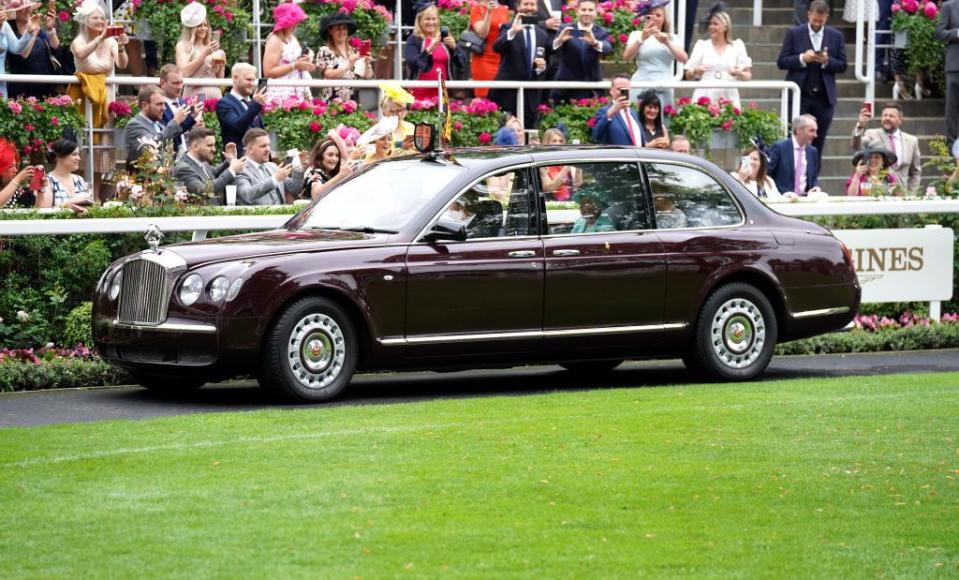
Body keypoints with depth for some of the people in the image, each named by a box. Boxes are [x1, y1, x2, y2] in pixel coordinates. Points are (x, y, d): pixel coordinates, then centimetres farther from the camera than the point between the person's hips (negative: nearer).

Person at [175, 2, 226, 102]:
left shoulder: (211, 48, 17)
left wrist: (221, 65, -2)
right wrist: (204, 54, -11)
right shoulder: (182, 46, 5)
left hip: (215, 94, 4)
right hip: (195, 94, -4)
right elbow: (183, 72, -9)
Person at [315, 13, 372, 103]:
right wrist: (348, 66, -26)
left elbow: (368, 76, 6)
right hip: (333, 101, -3)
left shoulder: (355, 51, 12)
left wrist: (367, 64, -14)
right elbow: (329, 75, -13)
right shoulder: (324, 52, 2)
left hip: (353, 100, 3)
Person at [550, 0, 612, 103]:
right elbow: (553, 50, -12)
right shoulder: (565, 30, 2)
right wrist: (559, 41, -36)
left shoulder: (601, 33, 5)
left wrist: (594, 42, -39)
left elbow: (607, 49, -16)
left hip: (592, 91, 1)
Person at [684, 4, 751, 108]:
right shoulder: (701, 45, 12)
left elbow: (748, 76, 9)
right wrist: (695, 71, -11)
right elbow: (688, 76, 10)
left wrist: (739, 73, -12)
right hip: (705, 96, 0)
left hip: (728, 98, 0)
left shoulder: (737, 46, 11)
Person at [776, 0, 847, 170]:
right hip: (799, 96, -2)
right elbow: (781, 62, -1)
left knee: (818, 143, 4)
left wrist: (827, 61, -14)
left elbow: (842, 66, 6)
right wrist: (802, 59, -16)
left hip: (824, 98, 2)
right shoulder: (794, 33, 2)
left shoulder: (836, 36, 7)